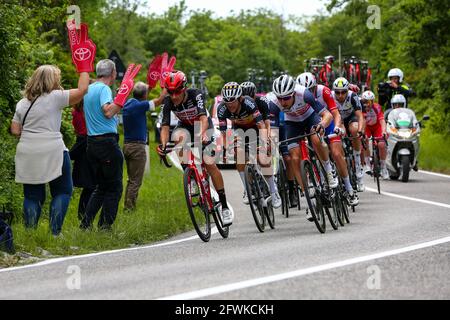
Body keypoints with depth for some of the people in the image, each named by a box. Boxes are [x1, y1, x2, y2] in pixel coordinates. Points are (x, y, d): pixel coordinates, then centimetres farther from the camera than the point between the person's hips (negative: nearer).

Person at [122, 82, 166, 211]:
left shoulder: (128, 103, 8)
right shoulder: (139, 105, -16)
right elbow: (159, 100, -10)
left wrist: (150, 84, 33)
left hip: (127, 146, 8)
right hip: (137, 147, -8)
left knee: (131, 180, 15)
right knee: (136, 181, -5)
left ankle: (128, 207, 16)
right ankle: (130, 208, -7)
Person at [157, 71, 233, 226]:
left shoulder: (196, 95, -31)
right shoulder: (169, 102, -22)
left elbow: (203, 117, -43)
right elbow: (165, 126, -29)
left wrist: (202, 134, -62)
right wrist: (163, 144, -47)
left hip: (204, 127, -3)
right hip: (186, 127, 3)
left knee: (210, 164, -15)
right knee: (177, 138, -33)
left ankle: (225, 206, -7)